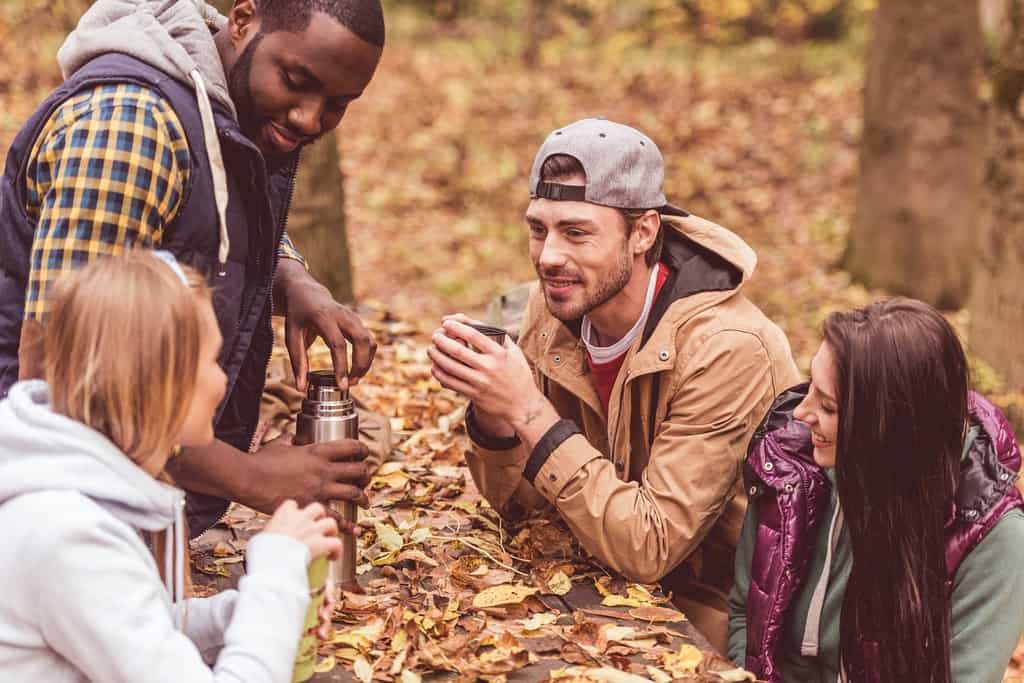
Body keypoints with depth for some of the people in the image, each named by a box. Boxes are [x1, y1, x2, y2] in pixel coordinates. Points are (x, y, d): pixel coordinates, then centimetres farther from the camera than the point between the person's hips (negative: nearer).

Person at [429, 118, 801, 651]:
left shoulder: (724, 349, -28)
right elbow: (518, 501, -3)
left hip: (713, 611, -6)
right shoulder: (556, 308, -8)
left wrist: (529, 411, -34)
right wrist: (492, 407, -23)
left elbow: (650, 549, -29)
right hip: (616, 576, 6)